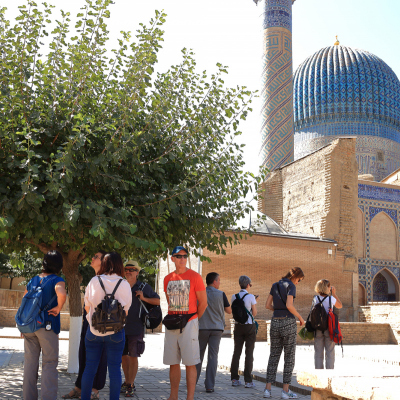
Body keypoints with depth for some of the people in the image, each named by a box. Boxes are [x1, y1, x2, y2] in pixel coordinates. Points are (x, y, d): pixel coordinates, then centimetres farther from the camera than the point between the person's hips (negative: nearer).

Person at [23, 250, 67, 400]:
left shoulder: (32, 281, 10)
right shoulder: (57, 280, -8)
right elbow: (62, 294, -30)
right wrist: (58, 308, -13)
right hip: (47, 326, -5)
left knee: (30, 363, 12)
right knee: (49, 364, 1)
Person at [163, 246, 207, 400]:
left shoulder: (195, 277, -5)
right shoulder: (168, 279, 10)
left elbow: (203, 303, -2)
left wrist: (192, 320, 5)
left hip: (189, 324, -5)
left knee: (190, 363, -4)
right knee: (173, 362, 9)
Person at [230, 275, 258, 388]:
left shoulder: (234, 297, 1)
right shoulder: (251, 297, -10)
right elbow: (254, 313, -5)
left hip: (238, 326, 4)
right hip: (249, 326, -4)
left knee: (236, 352, 8)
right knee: (249, 353, 1)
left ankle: (234, 379, 9)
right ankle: (248, 380, 2)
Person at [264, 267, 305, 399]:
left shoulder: (275, 285, 13)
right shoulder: (291, 286, -7)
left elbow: (267, 305, 12)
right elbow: (289, 305, -20)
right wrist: (300, 317, -6)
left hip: (275, 322, 6)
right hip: (288, 323, -6)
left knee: (274, 356, 10)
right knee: (289, 357, 3)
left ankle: (268, 389, 6)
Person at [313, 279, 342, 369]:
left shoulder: (315, 299, 0)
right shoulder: (331, 298, -9)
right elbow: (340, 306, 11)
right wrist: (334, 294, 13)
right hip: (329, 328, -2)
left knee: (318, 352, 7)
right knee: (330, 352, 5)